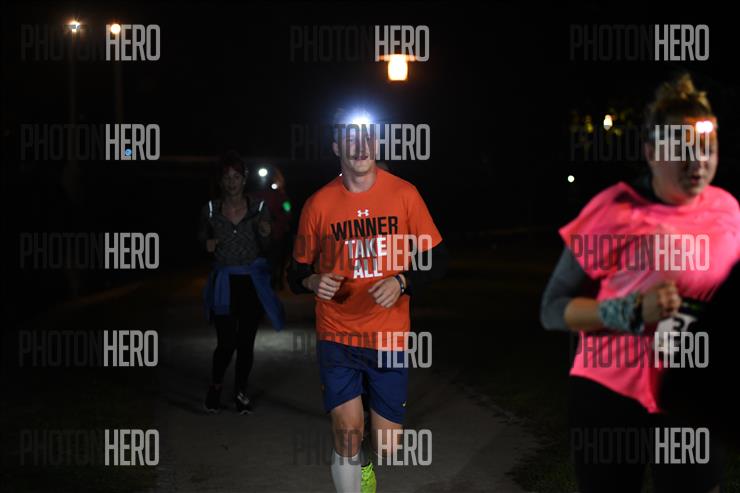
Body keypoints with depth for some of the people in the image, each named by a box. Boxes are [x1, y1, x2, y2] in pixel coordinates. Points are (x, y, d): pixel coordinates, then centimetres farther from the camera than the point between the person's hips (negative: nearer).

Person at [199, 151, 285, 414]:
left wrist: (264, 234, -17)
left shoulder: (259, 208, -3)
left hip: (252, 281, 1)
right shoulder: (210, 210, -3)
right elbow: (202, 235, 17)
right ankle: (215, 385, 23)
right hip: (224, 283, -1)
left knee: (246, 342, 5)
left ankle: (241, 392, 24)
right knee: (226, 343, -5)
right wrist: (207, 244, -5)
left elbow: (266, 249, 4)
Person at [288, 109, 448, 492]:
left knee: (386, 445, 6)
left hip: (390, 336, 1)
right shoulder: (318, 204, -1)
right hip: (336, 336, 0)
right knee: (347, 433, -10)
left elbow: (437, 260, 3)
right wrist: (312, 282, -14)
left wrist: (402, 281, -15)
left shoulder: (404, 194, -2)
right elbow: (296, 272, 8)